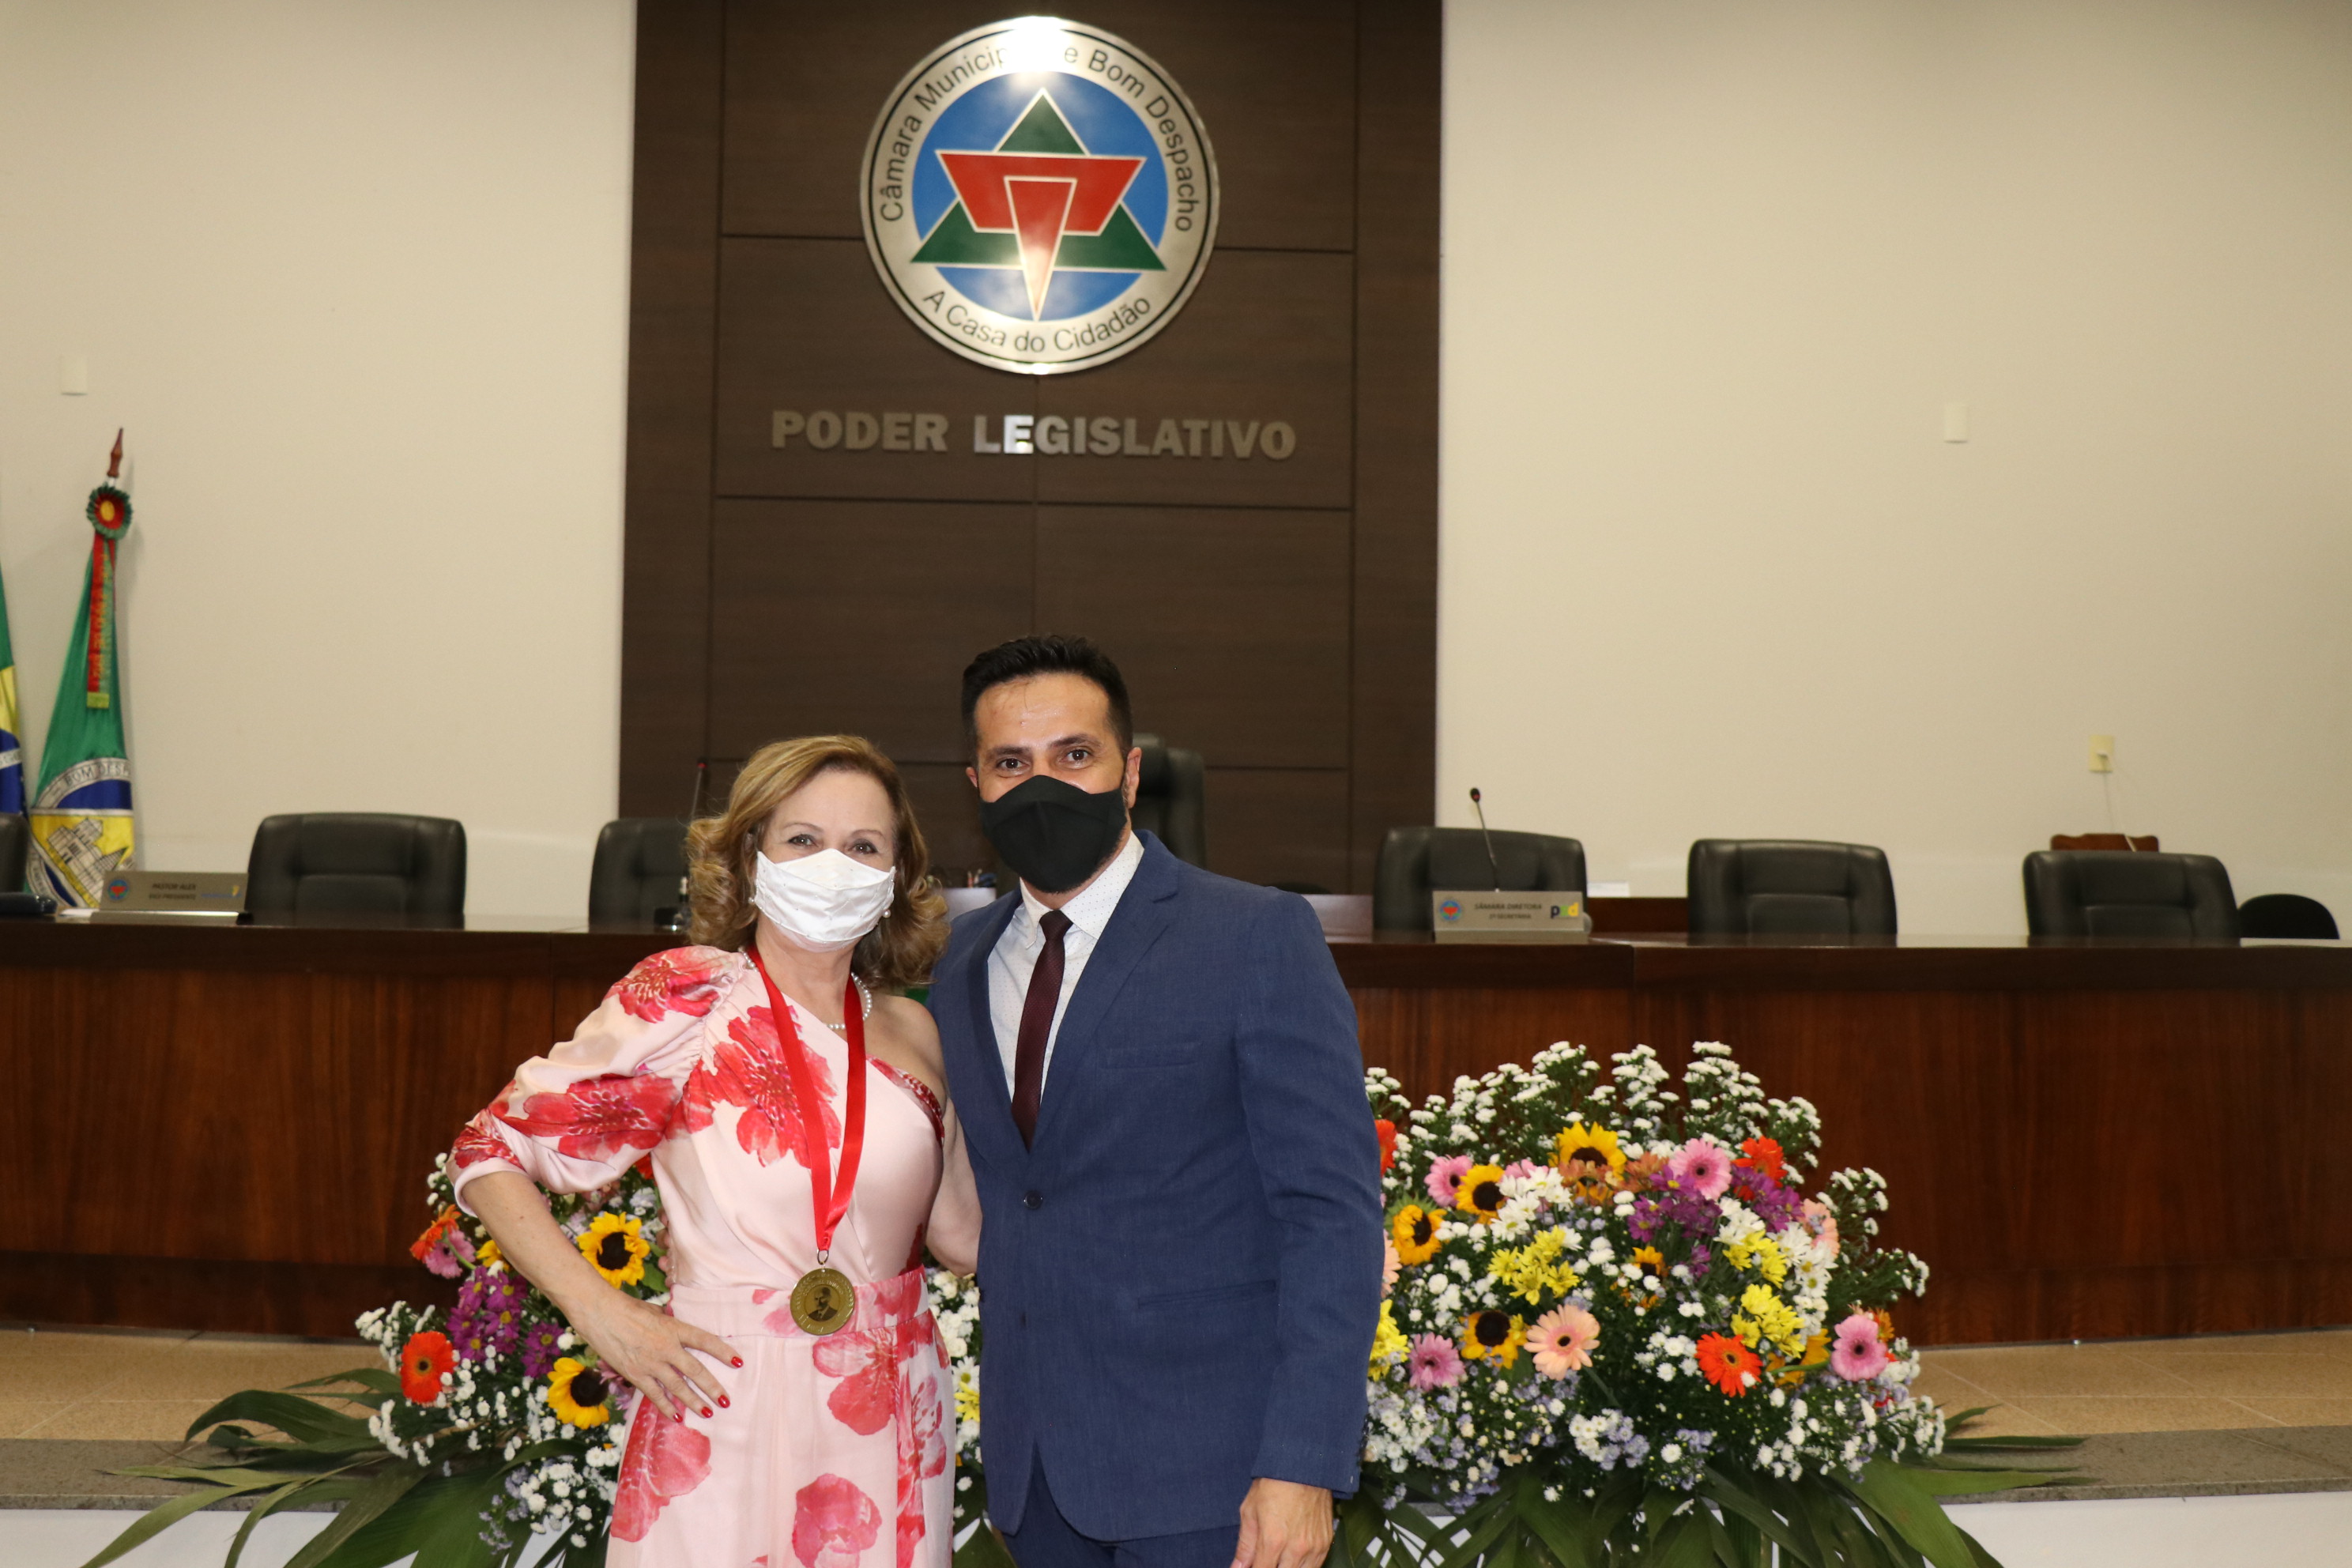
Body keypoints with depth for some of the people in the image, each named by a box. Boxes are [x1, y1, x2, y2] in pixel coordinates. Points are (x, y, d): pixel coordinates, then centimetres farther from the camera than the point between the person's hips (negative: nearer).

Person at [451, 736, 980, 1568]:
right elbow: (491, 1153, -3)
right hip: (723, 1414, -4)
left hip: (891, 1429, 4)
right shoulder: (686, 998, -6)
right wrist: (600, 1311, -10)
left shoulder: (912, 1035, 6)